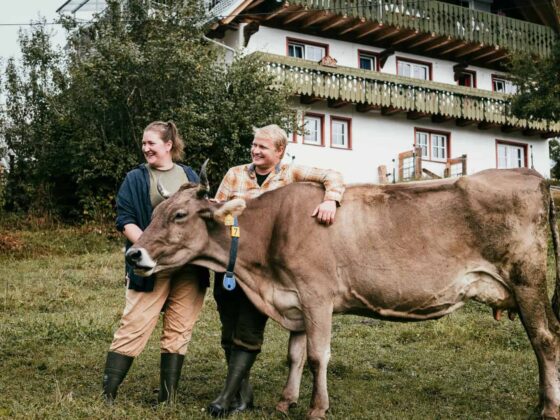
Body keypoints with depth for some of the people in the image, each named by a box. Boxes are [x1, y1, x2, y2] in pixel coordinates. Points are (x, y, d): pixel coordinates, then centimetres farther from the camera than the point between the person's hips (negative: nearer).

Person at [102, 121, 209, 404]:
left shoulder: (190, 176, 14)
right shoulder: (135, 179, 5)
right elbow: (124, 221, -2)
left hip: (189, 264, 3)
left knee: (179, 329, 5)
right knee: (135, 325, -6)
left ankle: (167, 398, 14)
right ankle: (107, 393, 2)